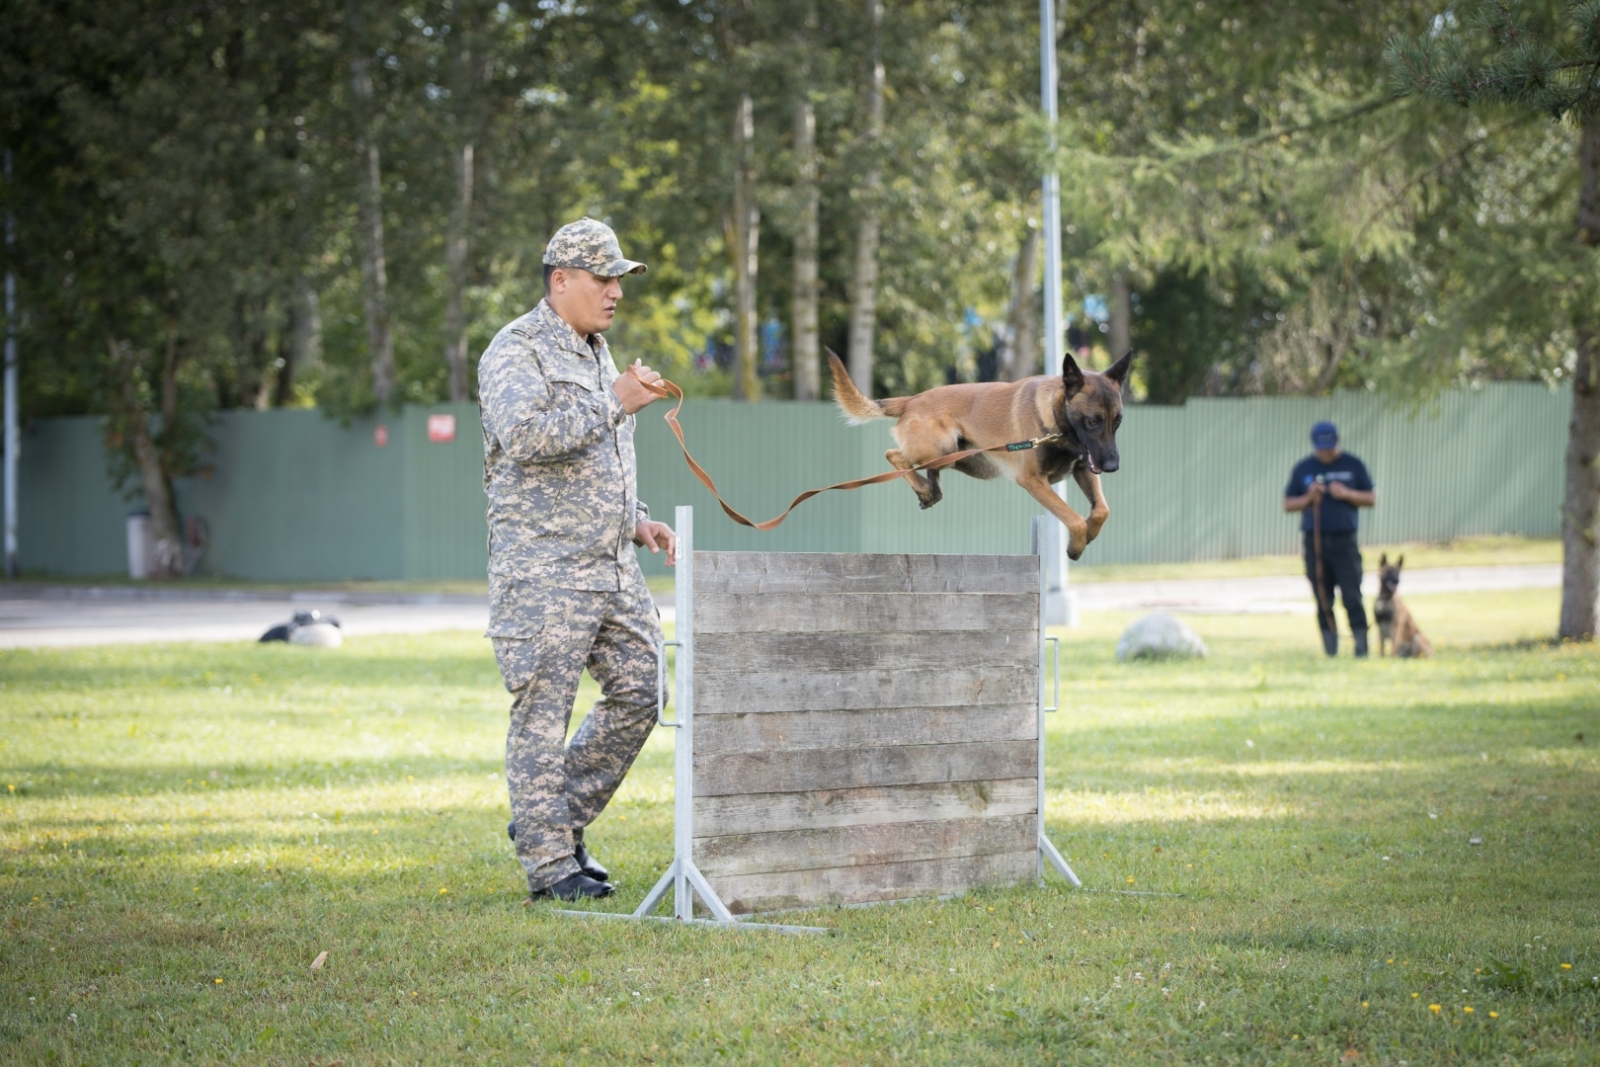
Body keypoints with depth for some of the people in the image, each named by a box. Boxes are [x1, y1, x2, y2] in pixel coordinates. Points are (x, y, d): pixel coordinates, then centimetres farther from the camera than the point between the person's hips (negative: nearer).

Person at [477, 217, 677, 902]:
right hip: (542, 564, -9)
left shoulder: (596, 354, 21)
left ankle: (559, 822, 19)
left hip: (611, 564, 9)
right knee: (543, 710, -5)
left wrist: (638, 522, 15)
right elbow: (527, 438, -25)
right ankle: (549, 864, -2)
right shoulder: (516, 352, -7)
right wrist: (615, 402, -20)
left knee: (639, 693, 6)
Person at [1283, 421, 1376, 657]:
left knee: (1352, 597, -9)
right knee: (1323, 601, 2)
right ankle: (1330, 651, 5)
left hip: (1345, 540, -2)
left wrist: (1346, 494, -8)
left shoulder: (1353, 465, 8)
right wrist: (1308, 498, -7)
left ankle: (1361, 646, -7)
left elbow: (1371, 498, 9)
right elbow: (1287, 504, 12)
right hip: (1315, 541, 2)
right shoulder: (1303, 469, 11)